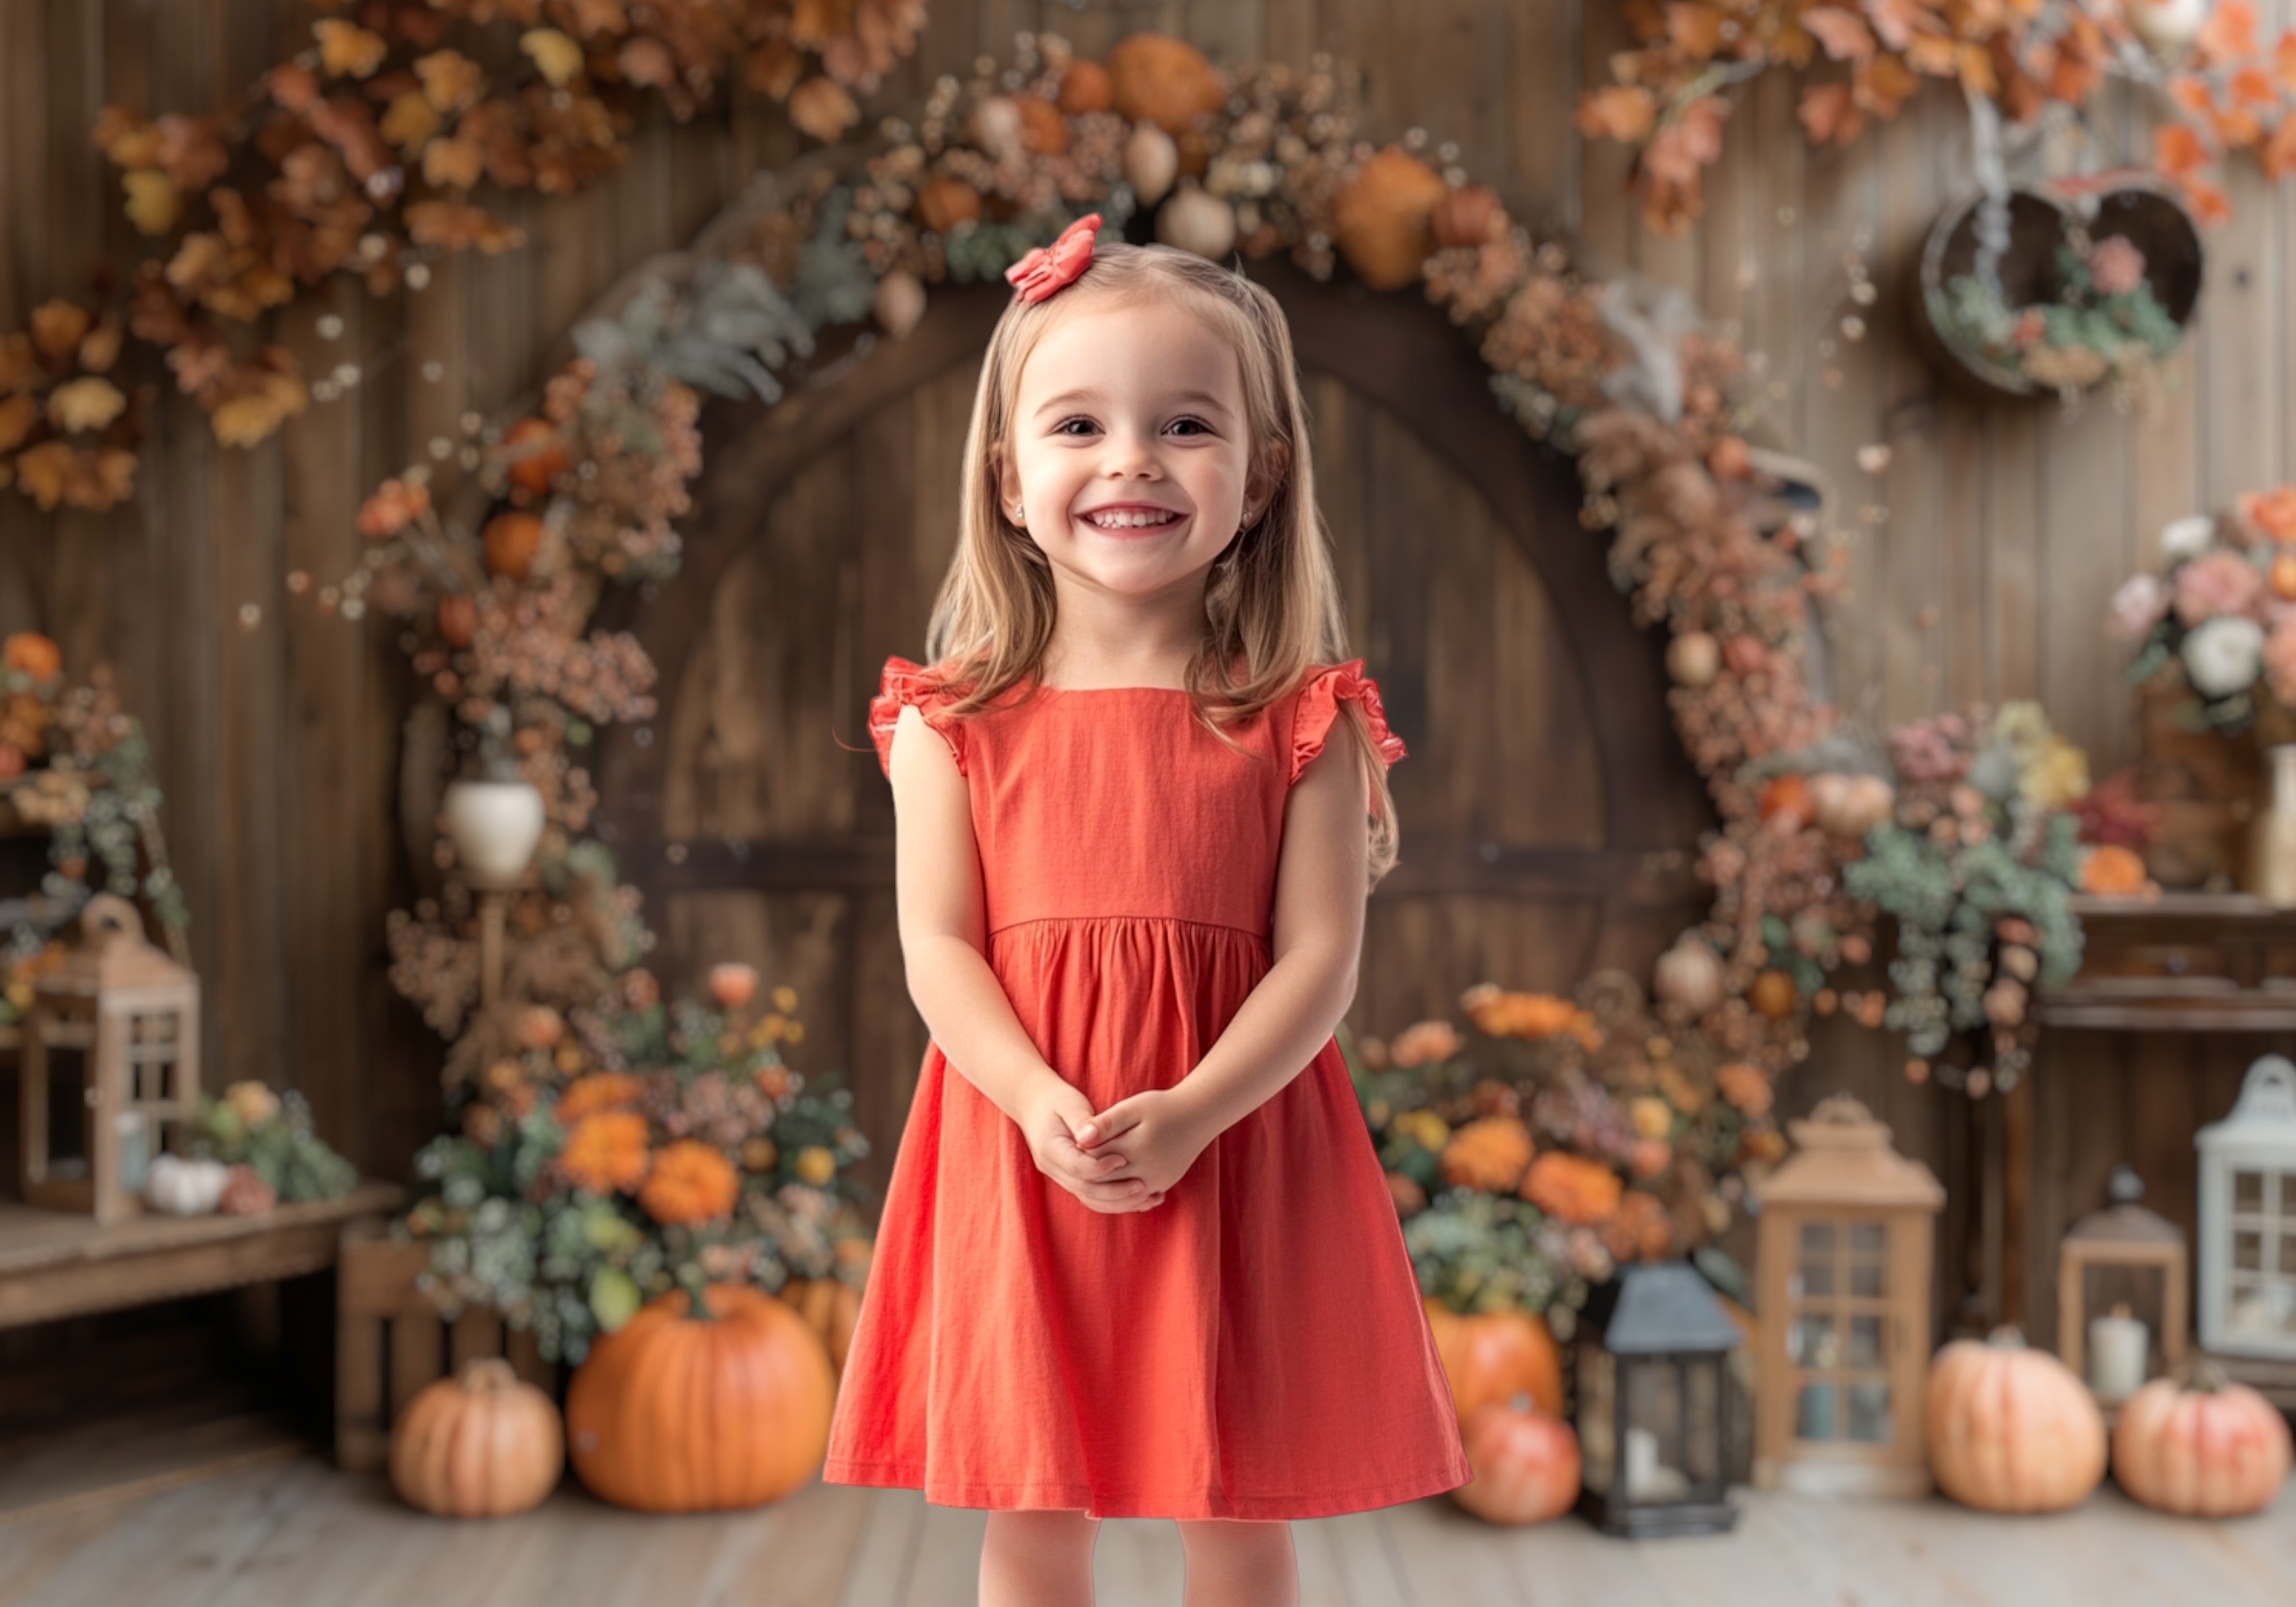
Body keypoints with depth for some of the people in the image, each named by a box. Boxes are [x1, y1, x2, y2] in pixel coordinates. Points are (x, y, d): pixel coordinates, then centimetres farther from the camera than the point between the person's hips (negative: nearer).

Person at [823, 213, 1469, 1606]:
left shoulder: (1299, 725, -2)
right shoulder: (954, 721, 0)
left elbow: (1320, 959, -7)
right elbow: (937, 945, -4)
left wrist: (1190, 1115, -20)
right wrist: (1039, 1102, -20)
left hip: (1234, 1154, 0)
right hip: (1018, 1151, 1)